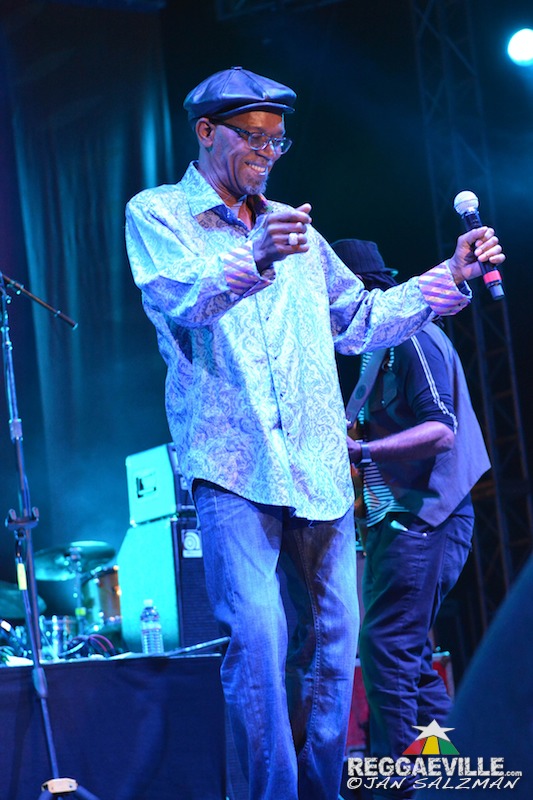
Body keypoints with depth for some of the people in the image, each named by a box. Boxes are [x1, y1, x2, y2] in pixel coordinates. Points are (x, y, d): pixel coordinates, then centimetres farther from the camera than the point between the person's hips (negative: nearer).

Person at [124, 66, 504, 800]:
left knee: (333, 636, 5)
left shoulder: (294, 227, 22)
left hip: (317, 463, 6)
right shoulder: (157, 214, 5)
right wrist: (254, 261, -34)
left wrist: (450, 278, 14)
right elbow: (180, 299, -14)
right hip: (233, 461, -6)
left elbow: (357, 321, 24)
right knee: (257, 635, -17)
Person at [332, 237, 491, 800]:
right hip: (398, 519, 11)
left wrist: (360, 450, -28)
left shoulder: (412, 338, -10)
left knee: (386, 648, -14)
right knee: (408, 654, 11)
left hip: (423, 518, -11)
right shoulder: (379, 349, 20)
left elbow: (441, 431, -21)